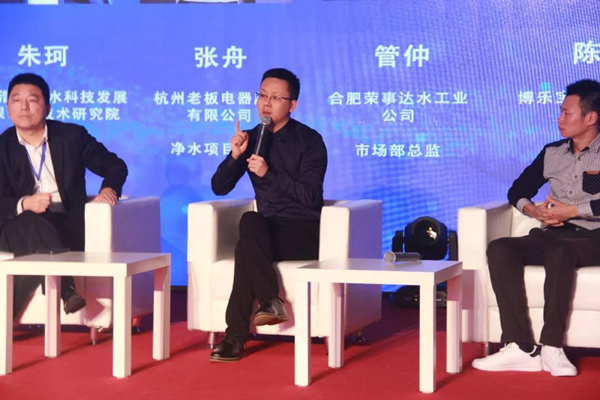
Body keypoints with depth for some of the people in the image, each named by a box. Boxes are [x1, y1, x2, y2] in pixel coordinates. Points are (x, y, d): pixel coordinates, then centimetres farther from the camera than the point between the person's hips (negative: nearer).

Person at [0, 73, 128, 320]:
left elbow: (115, 166, 10)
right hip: (22, 226, -1)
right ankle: (65, 288, -48)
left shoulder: (72, 135, 6)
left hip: (69, 225, 1)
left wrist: (108, 189, -14)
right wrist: (25, 204, -26)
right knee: (32, 224, -38)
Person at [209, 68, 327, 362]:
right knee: (250, 222, -32)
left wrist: (269, 174, -22)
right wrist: (235, 156, -9)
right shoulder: (251, 139, 10)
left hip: (303, 233, -4)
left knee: (246, 248, -31)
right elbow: (219, 188, 8)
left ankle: (236, 336, -26)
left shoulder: (309, 140, -4)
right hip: (265, 232, 4)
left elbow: (311, 196, -14)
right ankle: (271, 301, -35)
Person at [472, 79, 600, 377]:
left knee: (558, 252, -39)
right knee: (499, 249, -24)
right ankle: (520, 348, -33)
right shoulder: (552, 153, 17)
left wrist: (573, 211, -14)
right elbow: (518, 190, 20)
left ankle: (551, 348, -35)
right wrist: (534, 211, -1)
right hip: (551, 236, 5)